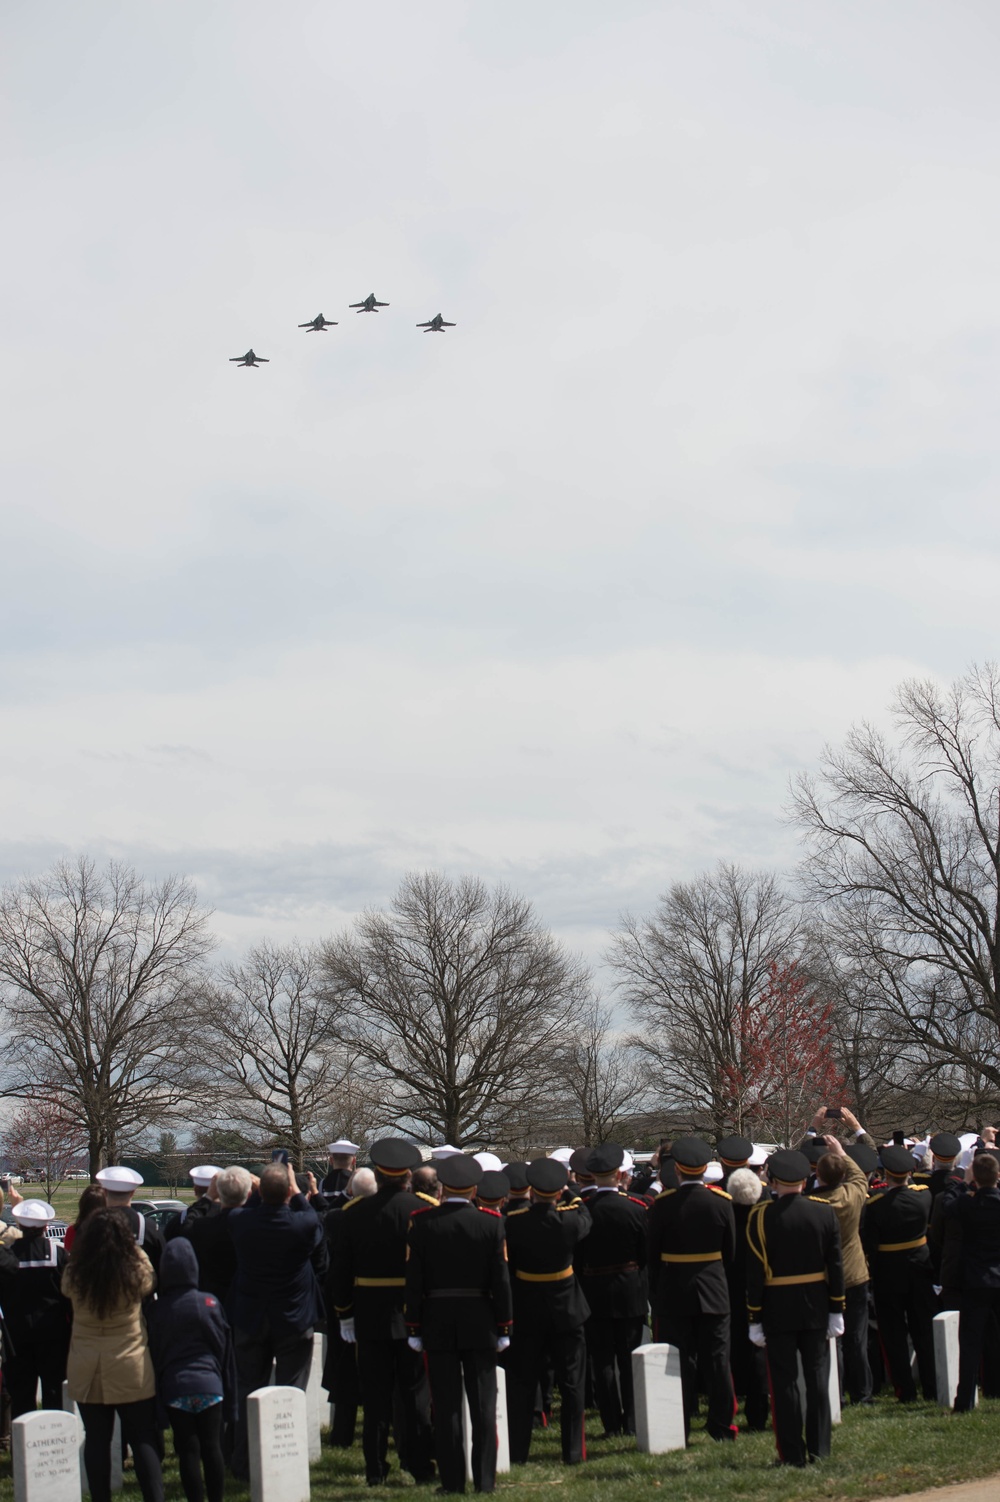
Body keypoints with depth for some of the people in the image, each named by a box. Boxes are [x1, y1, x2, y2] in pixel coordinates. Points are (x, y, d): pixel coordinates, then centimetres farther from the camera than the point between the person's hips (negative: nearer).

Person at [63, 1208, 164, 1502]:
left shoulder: (73, 1275, -9)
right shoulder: (136, 1272, -14)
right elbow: (150, 1284, 8)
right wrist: (136, 1250, 17)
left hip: (85, 1371, 2)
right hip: (131, 1370, -2)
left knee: (96, 1439, 9)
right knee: (143, 1439, 5)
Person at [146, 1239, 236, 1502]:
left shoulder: (155, 1310, -1)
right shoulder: (209, 1304, -1)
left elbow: (153, 1354, 4)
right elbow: (223, 1348, 5)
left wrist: (159, 1388, 14)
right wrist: (227, 1387, 15)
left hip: (173, 1388, 0)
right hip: (209, 1384, 0)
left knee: (187, 1450, 3)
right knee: (212, 1448, 5)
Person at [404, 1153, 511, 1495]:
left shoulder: (422, 1222, -5)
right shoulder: (491, 1222, -4)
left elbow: (413, 1279, -4)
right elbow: (501, 1279, -3)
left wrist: (413, 1328, 2)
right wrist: (504, 1328, 4)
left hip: (437, 1322, 0)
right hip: (480, 1322, 0)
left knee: (445, 1406, 4)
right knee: (483, 1404, 6)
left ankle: (452, 1481, 6)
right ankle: (485, 1479, 6)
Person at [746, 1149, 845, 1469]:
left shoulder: (761, 1217, -10)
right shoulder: (825, 1212, -2)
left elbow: (755, 1271, -9)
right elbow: (836, 1265, 1)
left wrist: (754, 1319, -4)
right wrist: (836, 1310, 8)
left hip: (778, 1311, -3)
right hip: (816, 1309, 3)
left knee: (784, 1381, 2)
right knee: (817, 1377, 9)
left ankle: (792, 1453, 4)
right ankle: (819, 1449, 12)